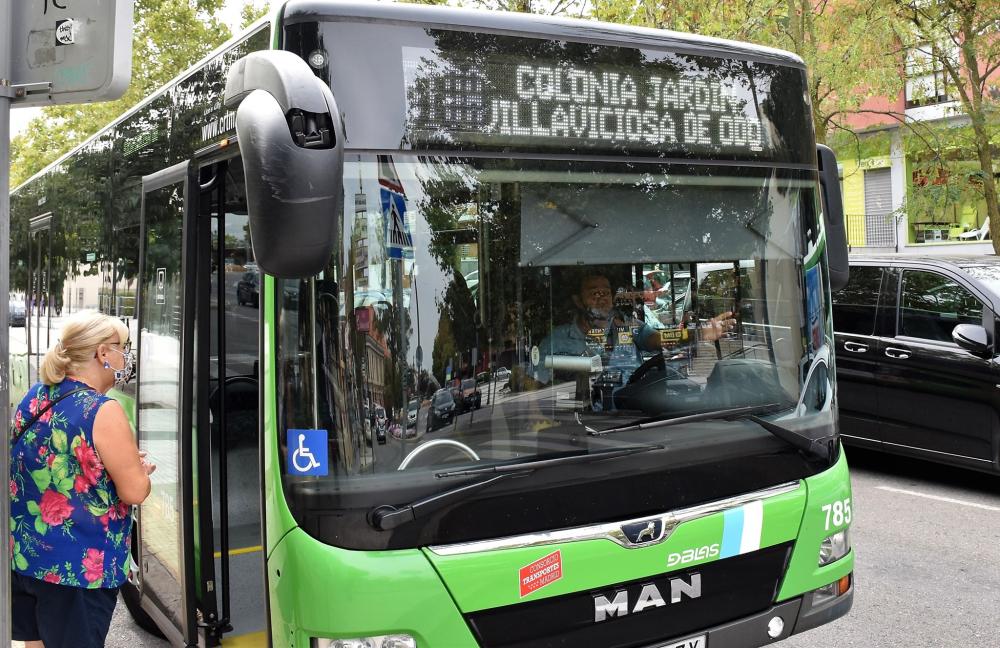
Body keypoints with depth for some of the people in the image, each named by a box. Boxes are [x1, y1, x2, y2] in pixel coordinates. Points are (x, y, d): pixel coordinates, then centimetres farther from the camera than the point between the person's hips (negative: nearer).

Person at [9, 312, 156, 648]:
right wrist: (140, 469, 3)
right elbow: (134, 492, -18)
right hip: (80, 567, -7)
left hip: (21, 555, 8)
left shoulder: (34, 397, 5)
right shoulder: (102, 411, -20)